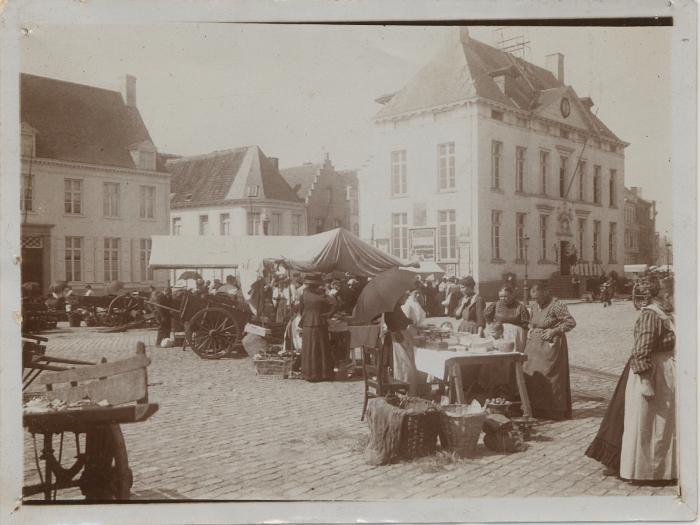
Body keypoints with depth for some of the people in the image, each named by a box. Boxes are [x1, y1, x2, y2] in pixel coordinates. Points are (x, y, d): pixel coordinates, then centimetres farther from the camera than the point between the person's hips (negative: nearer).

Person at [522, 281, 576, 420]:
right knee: (531, 376, 6)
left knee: (550, 377, -3)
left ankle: (555, 411, 10)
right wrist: (531, 330, 8)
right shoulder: (535, 306, 10)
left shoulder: (557, 305, -13)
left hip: (551, 345, -7)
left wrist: (554, 331, -19)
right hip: (535, 346, 8)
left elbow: (571, 322, -15)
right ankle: (537, 409, 17)